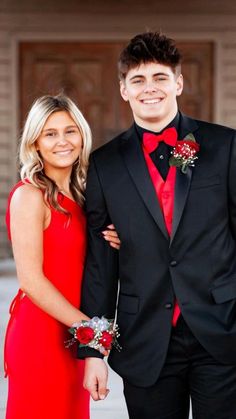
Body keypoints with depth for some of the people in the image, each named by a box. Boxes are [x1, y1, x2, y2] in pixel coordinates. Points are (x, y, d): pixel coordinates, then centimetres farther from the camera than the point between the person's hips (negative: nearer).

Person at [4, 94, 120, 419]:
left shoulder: (78, 194, 10)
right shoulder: (30, 195, -13)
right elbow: (30, 279, -17)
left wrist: (112, 246, -4)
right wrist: (88, 326, -16)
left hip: (71, 334, 7)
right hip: (42, 334, -7)